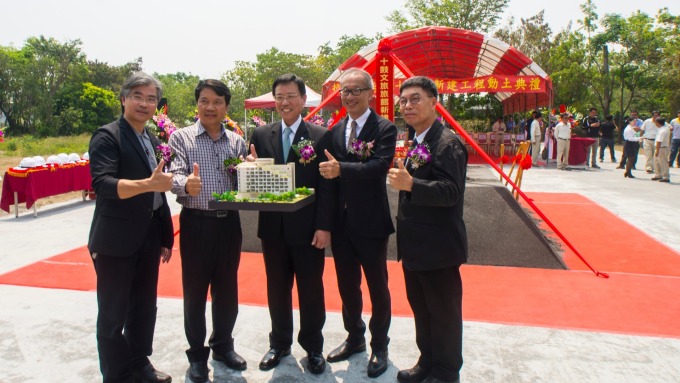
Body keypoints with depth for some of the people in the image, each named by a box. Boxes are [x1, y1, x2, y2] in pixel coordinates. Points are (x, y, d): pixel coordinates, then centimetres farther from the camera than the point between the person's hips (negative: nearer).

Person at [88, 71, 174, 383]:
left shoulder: (153, 141, 12)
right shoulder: (107, 136, -10)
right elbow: (102, 183, -25)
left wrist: (165, 237, 15)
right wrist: (148, 184, -38)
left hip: (148, 241, 7)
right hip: (116, 243, -7)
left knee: (144, 309, 18)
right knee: (113, 316, 6)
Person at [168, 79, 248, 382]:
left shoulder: (236, 141, 10)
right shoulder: (181, 137, 0)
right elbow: (175, 176, -12)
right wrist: (186, 184, -35)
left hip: (229, 222, 3)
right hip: (196, 223, -3)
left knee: (227, 289, 14)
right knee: (195, 291, 8)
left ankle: (223, 345, 34)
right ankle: (197, 354, 26)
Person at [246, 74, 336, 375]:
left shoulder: (321, 136, -3)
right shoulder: (261, 135, 6)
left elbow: (327, 186, -6)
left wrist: (324, 226, -11)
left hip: (308, 227, -3)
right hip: (273, 227, 3)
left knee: (311, 290, 10)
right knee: (277, 289, 15)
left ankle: (313, 347, 28)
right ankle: (279, 343, 34)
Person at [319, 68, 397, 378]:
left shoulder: (384, 129, -9)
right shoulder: (335, 130, 9)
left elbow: (379, 166, -24)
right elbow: (331, 169, 6)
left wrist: (341, 169, -35)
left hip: (370, 222, -5)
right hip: (341, 222, 6)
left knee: (377, 287, 11)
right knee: (347, 285, 18)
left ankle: (379, 346, 29)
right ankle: (354, 337, 38)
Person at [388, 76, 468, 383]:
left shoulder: (447, 143, -17)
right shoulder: (417, 143, 13)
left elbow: (451, 191, -28)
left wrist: (410, 184, -39)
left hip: (438, 246, -10)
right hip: (415, 245, 10)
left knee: (443, 312, 7)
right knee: (420, 309, 21)